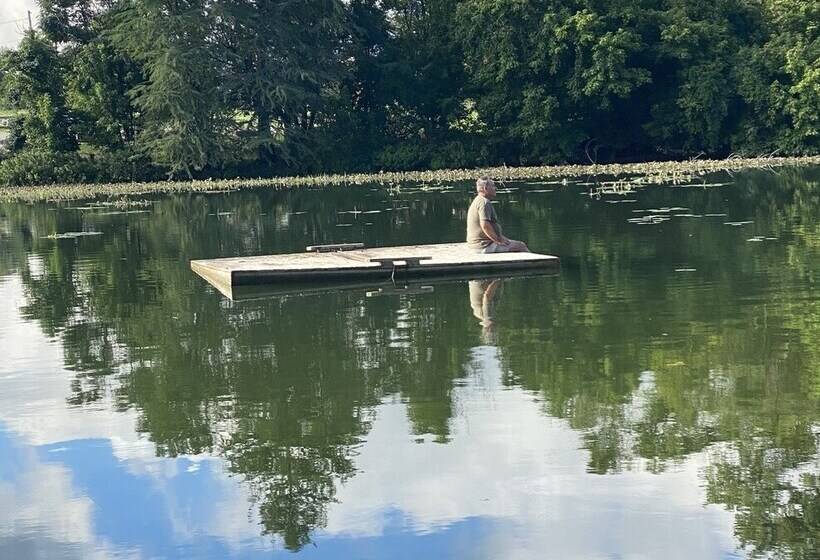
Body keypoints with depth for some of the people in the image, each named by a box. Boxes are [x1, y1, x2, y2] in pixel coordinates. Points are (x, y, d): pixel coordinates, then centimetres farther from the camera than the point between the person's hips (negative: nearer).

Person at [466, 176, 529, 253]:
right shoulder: (484, 202, -15)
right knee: (521, 246, -9)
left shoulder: (477, 201, 19)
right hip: (485, 245, -11)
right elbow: (485, 225, -27)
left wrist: (500, 237, 17)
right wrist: (498, 240, -18)